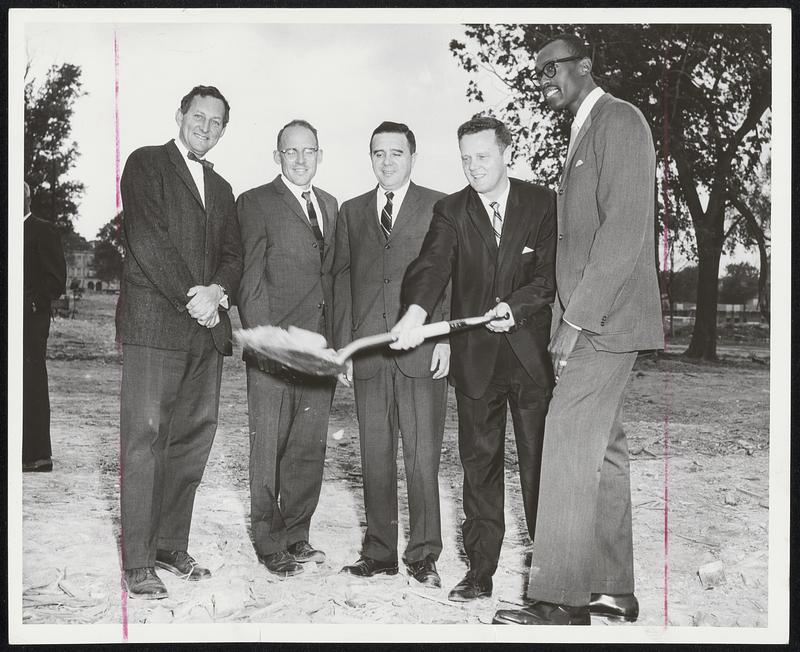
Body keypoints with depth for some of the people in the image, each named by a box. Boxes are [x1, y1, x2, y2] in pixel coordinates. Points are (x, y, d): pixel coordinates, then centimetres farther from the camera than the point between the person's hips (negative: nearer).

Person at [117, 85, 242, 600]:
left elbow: (233, 255, 16)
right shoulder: (146, 164, 4)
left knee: (194, 441, 6)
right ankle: (138, 563, -1)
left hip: (207, 326, 6)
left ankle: (172, 546, 16)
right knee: (144, 440, -6)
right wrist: (190, 297, -12)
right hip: (154, 322, -6)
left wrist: (218, 291, -5)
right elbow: (147, 239, -8)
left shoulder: (221, 188, 24)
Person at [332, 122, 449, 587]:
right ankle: (380, 553, 17)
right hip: (368, 354, 3)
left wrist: (447, 337, -7)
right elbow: (342, 281, 14)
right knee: (375, 458, 7)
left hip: (423, 351, -3)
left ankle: (424, 556, 8)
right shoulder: (352, 212, 16)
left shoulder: (439, 207, 7)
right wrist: (342, 346, 6)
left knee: (423, 457, -2)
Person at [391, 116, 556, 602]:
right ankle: (480, 571, 15)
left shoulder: (543, 204, 3)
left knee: (539, 462, 3)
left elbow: (551, 273, -4)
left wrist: (517, 305, -21)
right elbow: (431, 266, -14)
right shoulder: (451, 212, 3)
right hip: (476, 357, 1)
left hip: (532, 351, -1)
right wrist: (416, 312, -33)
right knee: (479, 464, 6)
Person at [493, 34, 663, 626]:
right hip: (586, 319, 9)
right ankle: (612, 589, 17)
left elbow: (625, 228, -18)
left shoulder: (619, 120, -7)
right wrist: (568, 321, 9)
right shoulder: (583, 132, 21)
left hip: (606, 319, -9)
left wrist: (577, 319, -20)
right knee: (601, 449, 10)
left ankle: (560, 599, -7)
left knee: (569, 443, -12)